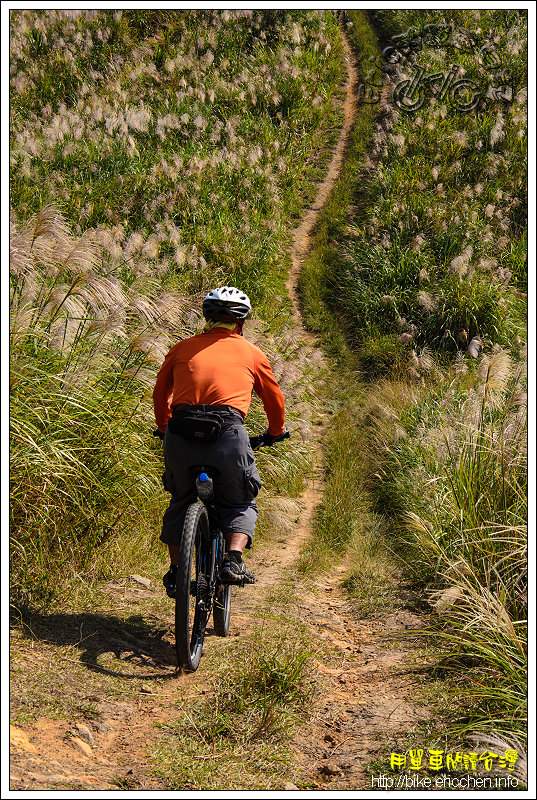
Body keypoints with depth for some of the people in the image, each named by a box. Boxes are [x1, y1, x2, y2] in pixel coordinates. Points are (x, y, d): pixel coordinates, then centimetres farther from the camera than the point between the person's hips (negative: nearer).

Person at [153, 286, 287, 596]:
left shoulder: (183, 348, 21)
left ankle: (175, 571, 18)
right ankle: (234, 560, -5)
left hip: (181, 434, 2)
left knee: (181, 502, 25)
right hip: (228, 434, -2)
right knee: (240, 505, 18)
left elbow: (160, 395, 29)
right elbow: (275, 400, 27)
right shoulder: (251, 353, 17)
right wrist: (274, 433, 45)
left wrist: (165, 429, 47)